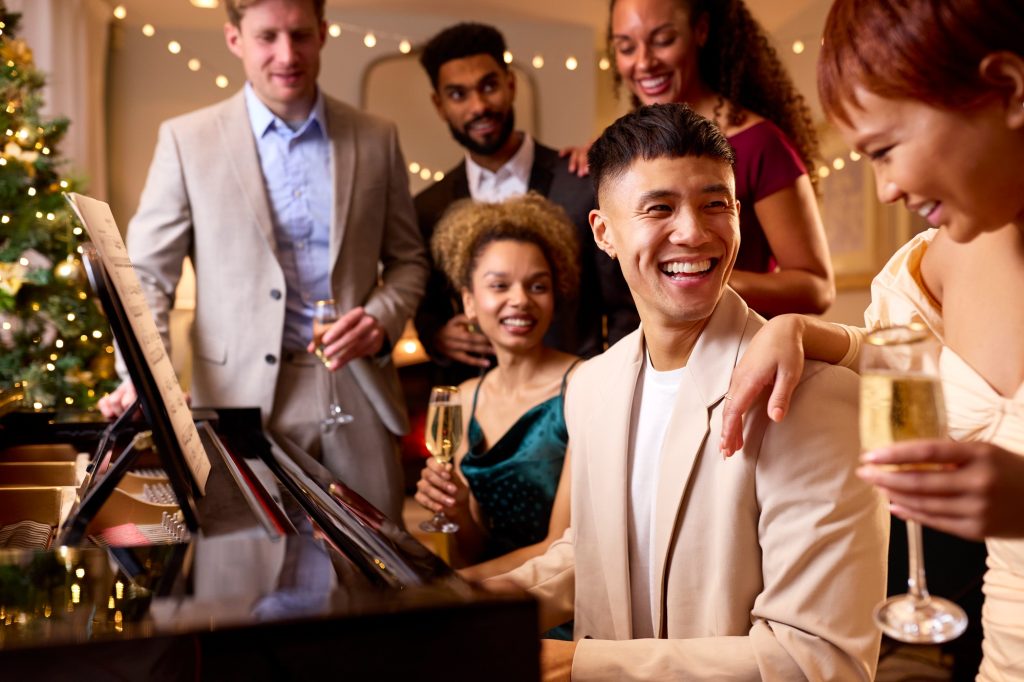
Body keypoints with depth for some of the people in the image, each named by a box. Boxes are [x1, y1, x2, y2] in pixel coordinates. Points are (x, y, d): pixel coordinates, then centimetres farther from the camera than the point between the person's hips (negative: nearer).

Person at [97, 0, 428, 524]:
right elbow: (148, 274, 0)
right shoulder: (186, 140, -1)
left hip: (359, 389, 2)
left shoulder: (376, 140, 6)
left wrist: (382, 318, -7)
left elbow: (407, 259, 13)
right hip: (243, 397, -2)